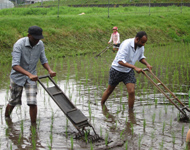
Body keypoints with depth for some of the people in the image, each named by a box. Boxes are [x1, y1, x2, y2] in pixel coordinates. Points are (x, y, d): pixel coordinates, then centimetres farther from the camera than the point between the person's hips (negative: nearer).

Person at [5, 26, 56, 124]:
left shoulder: (40, 44, -9)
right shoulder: (19, 45, -25)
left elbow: (43, 60, 2)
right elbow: (15, 65, -33)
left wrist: (50, 70, -19)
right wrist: (29, 75, -47)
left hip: (32, 77, 3)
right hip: (18, 76, -3)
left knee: (32, 102, -9)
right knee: (14, 102, 12)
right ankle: (6, 118, 43)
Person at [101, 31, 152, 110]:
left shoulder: (141, 46, -9)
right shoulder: (126, 44, -31)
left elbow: (141, 57, 11)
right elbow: (120, 61, -37)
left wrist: (147, 64, -10)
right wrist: (135, 67, -43)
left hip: (129, 71, 5)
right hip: (117, 70, -4)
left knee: (131, 92, -11)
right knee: (109, 90, 15)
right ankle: (101, 105, 38)